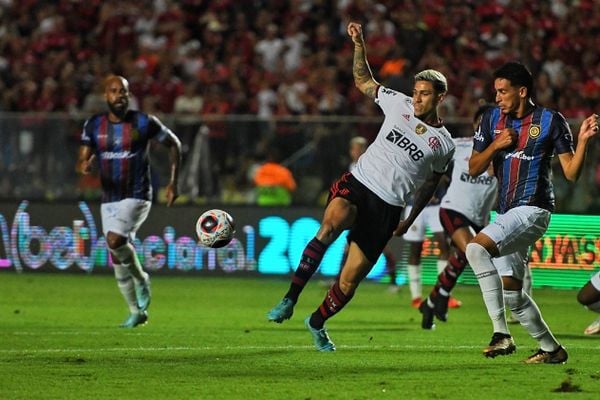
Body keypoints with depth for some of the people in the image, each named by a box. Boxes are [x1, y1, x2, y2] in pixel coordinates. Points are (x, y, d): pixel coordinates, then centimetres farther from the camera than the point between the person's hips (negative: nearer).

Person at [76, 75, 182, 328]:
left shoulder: (144, 123, -8)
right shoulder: (94, 126, 2)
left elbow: (173, 144, 4)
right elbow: (82, 161, 0)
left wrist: (173, 182, -1)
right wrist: (84, 166, -26)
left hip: (136, 197, -5)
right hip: (109, 199, 5)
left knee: (114, 240, -27)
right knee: (118, 259, 7)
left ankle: (141, 278, -2)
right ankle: (137, 312, 21)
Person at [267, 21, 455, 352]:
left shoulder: (443, 144, 6)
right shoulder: (398, 104, 7)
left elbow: (429, 185, 20)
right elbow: (363, 81, 18)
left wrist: (410, 220, 22)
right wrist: (359, 44, 6)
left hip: (387, 209, 1)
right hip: (357, 184, -1)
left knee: (350, 279, -1)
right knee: (331, 226, -35)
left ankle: (317, 323, 28)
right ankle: (289, 300, -33)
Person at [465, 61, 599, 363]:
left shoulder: (551, 121, -4)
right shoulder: (492, 119, 10)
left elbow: (571, 173, -4)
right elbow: (473, 169, 11)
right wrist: (495, 146, -6)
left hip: (533, 210, -7)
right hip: (507, 212, 7)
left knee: (476, 248, -28)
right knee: (511, 293, 8)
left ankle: (501, 334, -27)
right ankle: (552, 349, 24)